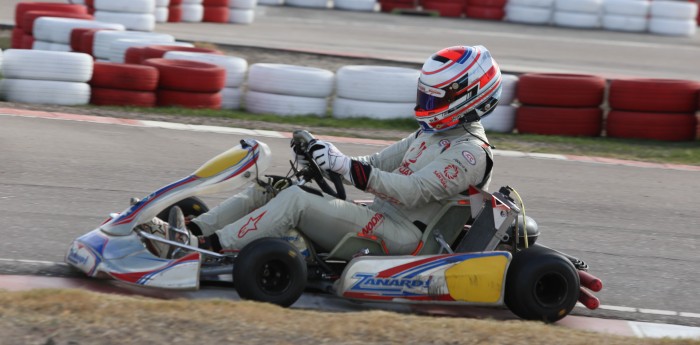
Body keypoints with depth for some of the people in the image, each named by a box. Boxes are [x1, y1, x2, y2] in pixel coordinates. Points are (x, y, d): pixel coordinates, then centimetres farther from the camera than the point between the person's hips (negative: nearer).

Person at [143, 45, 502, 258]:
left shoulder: (470, 153, -11)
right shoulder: (428, 136, 20)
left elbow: (409, 192, -22)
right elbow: (375, 165, 20)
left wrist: (343, 164, -25)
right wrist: (328, 158, 1)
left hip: (402, 238, -9)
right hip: (378, 219, 9)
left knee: (295, 198, -24)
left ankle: (209, 248, -27)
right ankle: (196, 229, -11)